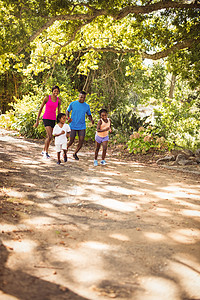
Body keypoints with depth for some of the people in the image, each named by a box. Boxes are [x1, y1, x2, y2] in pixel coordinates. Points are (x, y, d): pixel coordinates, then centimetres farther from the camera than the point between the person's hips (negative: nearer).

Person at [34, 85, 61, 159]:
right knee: (50, 136, -17)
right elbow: (41, 108, -4)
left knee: (48, 136, 14)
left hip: (53, 119, 5)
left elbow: (59, 111, 10)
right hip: (46, 118, -5)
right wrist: (37, 120, -5)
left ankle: (44, 151, 33)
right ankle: (46, 152, -2)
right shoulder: (47, 98, -10)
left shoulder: (59, 100, 1)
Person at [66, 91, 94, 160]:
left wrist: (91, 119, -8)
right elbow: (67, 111, 10)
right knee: (71, 141, 0)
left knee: (81, 141, -5)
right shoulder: (73, 104, -4)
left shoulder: (87, 106, 2)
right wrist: (68, 117, -10)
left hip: (82, 126, 2)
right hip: (73, 126, -2)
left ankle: (75, 153, 19)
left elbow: (89, 115, 14)